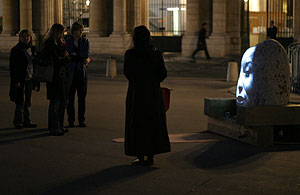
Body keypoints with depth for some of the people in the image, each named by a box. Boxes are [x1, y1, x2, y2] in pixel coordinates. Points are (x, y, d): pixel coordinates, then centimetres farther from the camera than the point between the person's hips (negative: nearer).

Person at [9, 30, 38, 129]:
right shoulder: (16, 50, -8)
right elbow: (12, 67, -11)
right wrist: (16, 81, -17)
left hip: (29, 80, 7)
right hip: (21, 80, -7)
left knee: (27, 102, 11)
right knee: (20, 102, -3)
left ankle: (26, 121, 18)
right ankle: (18, 122, 7)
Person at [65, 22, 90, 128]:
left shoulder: (85, 41, 8)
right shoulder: (67, 42, 2)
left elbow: (86, 54, -7)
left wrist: (75, 55, -9)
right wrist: (82, 58, -10)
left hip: (82, 72, 2)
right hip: (70, 72, -2)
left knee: (82, 97, 2)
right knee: (70, 98, -1)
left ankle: (81, 120, 9)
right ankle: (71, 120, 5)